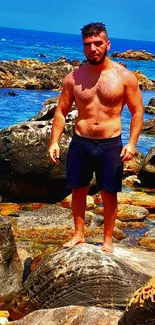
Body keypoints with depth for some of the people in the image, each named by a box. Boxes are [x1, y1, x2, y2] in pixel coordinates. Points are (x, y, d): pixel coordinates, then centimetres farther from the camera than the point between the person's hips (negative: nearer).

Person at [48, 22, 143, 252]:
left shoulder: (124, 76, -6)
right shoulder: (73, 77, -1)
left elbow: (137, 111, -3)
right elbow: (61, 111, 5)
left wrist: (132, 143, -13)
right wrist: (54, 142, -4)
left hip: (110, 145, -2)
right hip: (80, 143, 2)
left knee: (109, 194, 7)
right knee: (78, 191, 12)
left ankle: (108, 240, 23)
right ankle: (79, 235, 30)